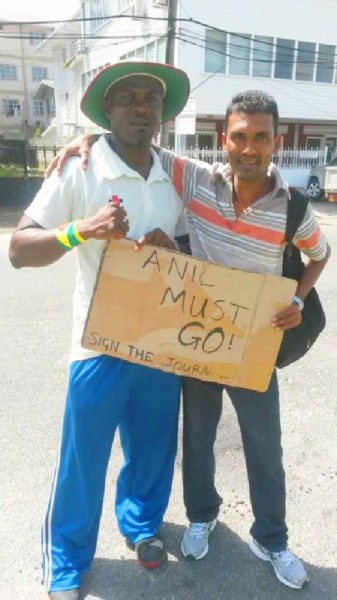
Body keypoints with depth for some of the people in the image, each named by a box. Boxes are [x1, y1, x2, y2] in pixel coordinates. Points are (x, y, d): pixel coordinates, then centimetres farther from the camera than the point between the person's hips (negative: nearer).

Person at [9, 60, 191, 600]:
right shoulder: (80, 169, -9)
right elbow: (19, 250, -12)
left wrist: (171, 248, -10)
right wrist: (81, 229, -29)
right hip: (101, 343, -4)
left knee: (153, 447, 20)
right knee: (83, 459, 9)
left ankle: (141, 524, 49)